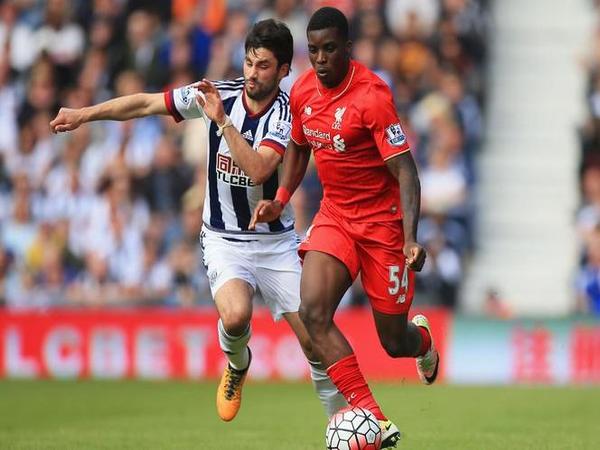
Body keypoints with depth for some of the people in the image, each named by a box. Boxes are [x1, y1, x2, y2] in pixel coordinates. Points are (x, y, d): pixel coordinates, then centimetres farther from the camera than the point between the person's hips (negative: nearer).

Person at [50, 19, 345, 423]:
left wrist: (222, 120, -34)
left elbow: (258, 170, -31)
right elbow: (146, 103, 2)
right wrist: (83, 114, 2)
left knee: (314, 339, -6)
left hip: (276, 239, 0)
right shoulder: (220, 93, -8)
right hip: (225, 238, 0)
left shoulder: (286, 113, -15)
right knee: (235, 316, -28)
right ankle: (238, 364, 6)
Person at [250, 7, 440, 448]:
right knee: (313, 311, -21)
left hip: (383, 220, -5)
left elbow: (404, 169, -22)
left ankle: (423, 340, 45)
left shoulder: (372, 95, -21)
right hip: (334, 214, 5)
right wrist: (280, 200, 4)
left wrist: (410, 238, -33)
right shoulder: (302, 91, -1)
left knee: (394, 342, 3)